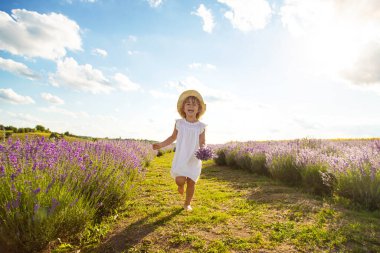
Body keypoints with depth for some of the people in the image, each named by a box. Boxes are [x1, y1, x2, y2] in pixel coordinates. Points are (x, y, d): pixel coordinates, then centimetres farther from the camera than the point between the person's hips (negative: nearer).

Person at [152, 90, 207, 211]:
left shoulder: (201, 127, -3)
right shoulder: (179, 123, 0)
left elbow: (202, 143, -3)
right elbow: (173, 137, 12)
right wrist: (161, 144, 2)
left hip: (194, 159, 0)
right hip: (180, 158, 0)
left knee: (191, 182, 4)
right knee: (180, 180, -14)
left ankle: (187, 203, 29)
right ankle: (181, 185, 26)